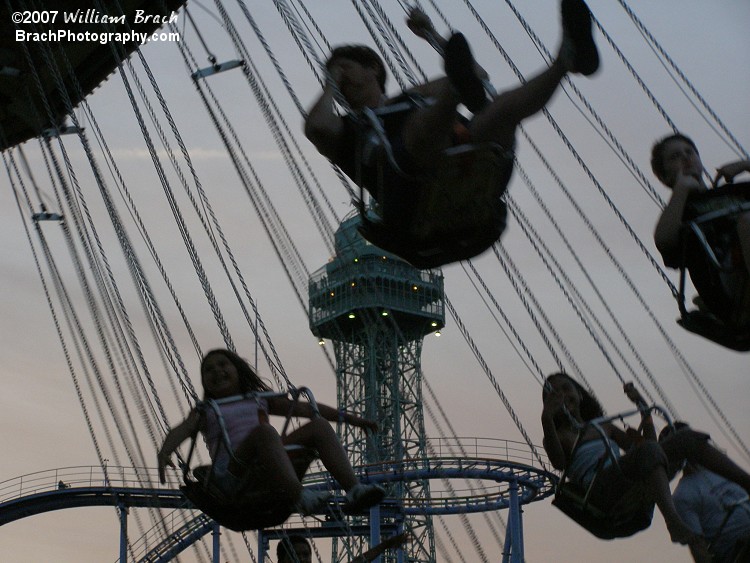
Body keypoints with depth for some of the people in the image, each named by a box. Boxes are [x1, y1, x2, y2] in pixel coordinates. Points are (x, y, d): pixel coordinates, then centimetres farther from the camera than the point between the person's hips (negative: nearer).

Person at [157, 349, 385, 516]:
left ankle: (354, 489, -34)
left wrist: (348, 417, 20)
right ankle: (301, 498, -56)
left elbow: (305, 408, 26)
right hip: (232, 475, -4)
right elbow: (181, 430, 1)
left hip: (266, 473, 4)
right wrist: (164, 452, -23)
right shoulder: (204, 412, 21)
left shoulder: (260, 400, 31)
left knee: (319, 425, -13)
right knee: (264, 430, -34)